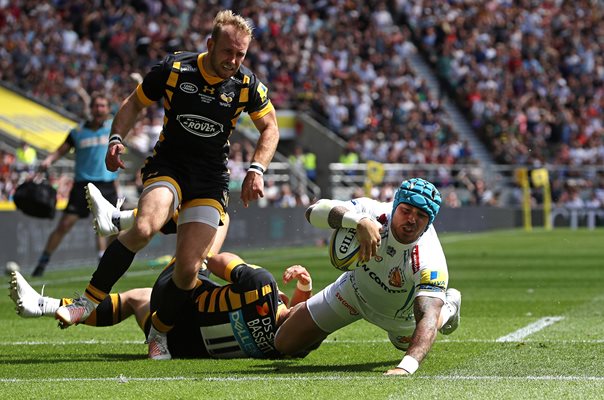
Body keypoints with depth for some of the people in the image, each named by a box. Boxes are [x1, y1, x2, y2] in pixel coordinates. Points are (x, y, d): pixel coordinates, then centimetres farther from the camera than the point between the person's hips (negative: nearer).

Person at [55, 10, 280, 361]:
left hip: (211, 180, 1)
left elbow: (270, 127, 10)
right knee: (146, 226, -33)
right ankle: (88, 301, -20)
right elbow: (135, 103, 8)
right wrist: (117, 139, -7)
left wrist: (257, 169, -5)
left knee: (188, 269, -11)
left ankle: (159, 334, 16)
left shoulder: (247, 85, -4)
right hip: (167, 165, -1)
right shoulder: (174, 69, -6)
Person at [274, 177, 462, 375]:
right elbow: (314, 211, -47)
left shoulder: (429, 261, -42)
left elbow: (427, 319, -52)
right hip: (355, 290, 1)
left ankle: (448, 308, 54)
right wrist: (360, 222, -66)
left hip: (398, 316, -1)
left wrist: (406, 366, -70)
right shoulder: (375, 213, -36)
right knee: (285, 344, 5)